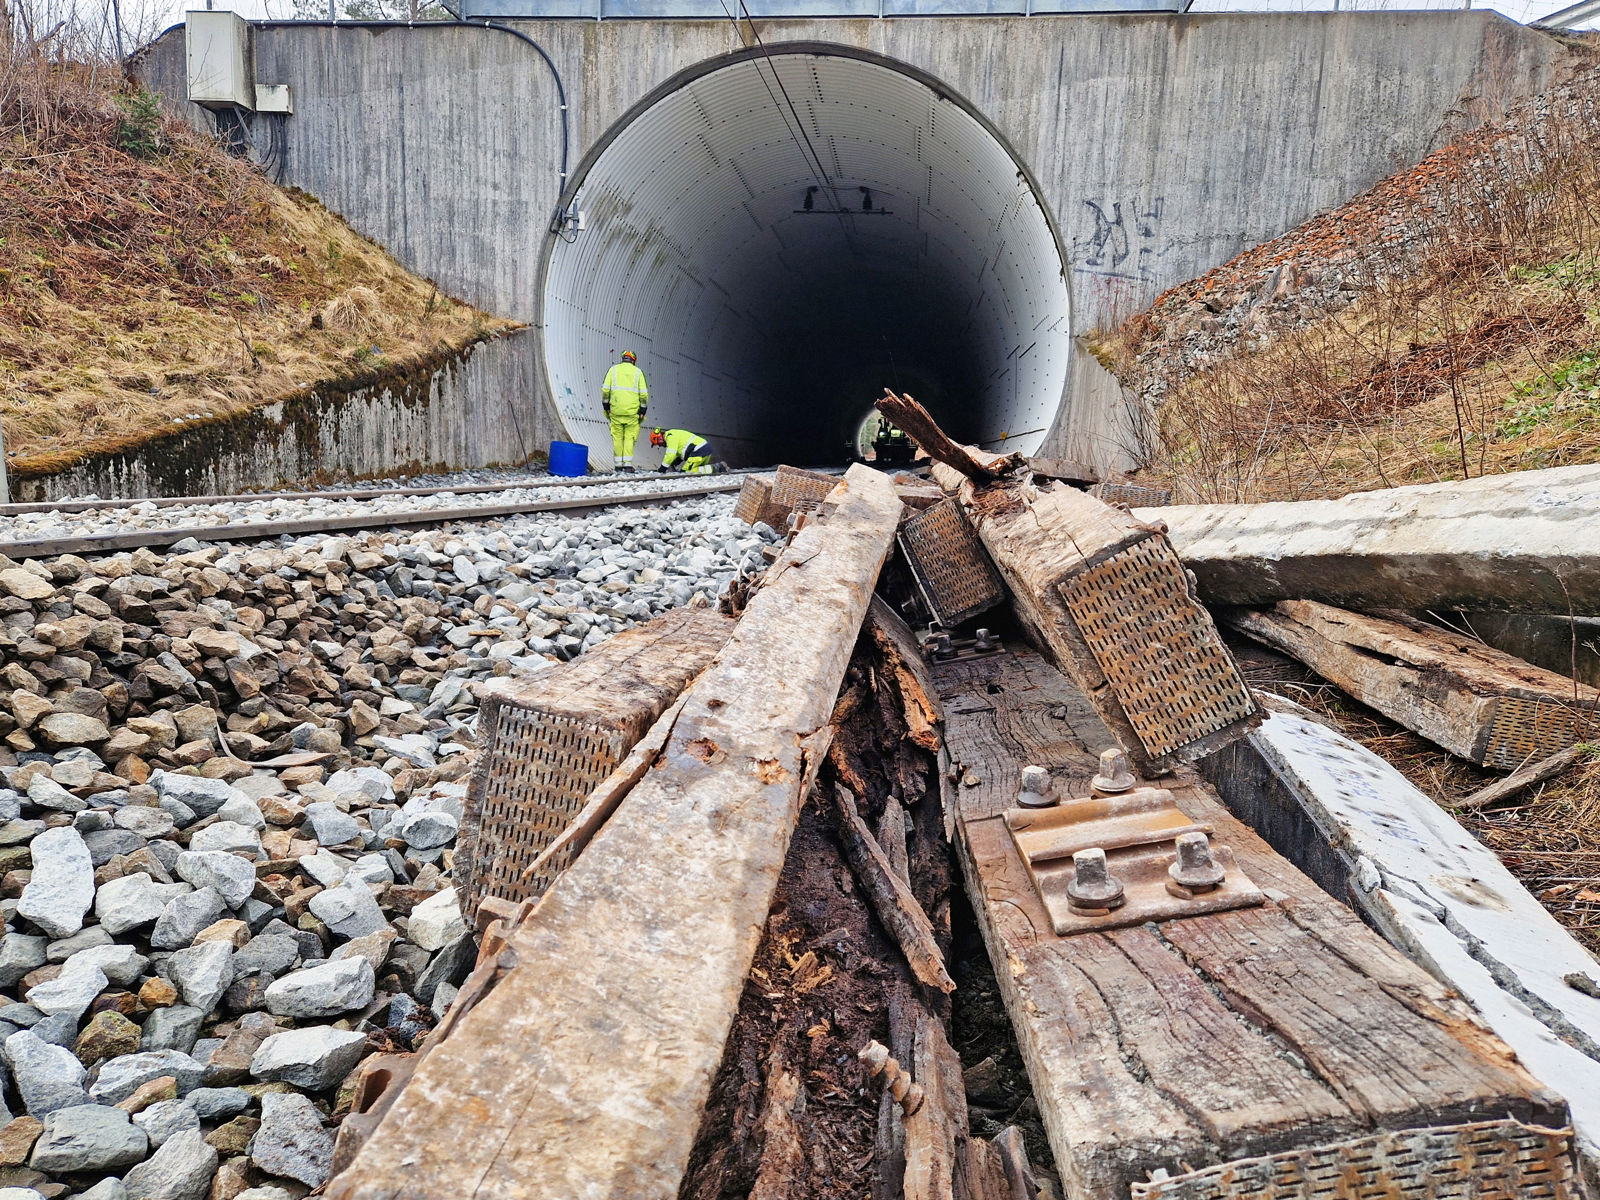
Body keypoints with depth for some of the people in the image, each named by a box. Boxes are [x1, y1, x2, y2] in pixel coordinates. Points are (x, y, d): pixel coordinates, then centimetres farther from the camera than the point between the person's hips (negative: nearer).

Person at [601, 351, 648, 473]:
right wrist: (642, 411, 5)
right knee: (629, 438, 4)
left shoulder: (613, 370, 8)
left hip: (615, 411, 1)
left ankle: (619, 466, 7)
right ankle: (628, 465, -4)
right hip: (632, 411, -1)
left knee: (617, 438, 7)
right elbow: (644, 394, 1)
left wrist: (606, 407, 9)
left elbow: (605, 389, 2)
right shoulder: (638, 372, 7)